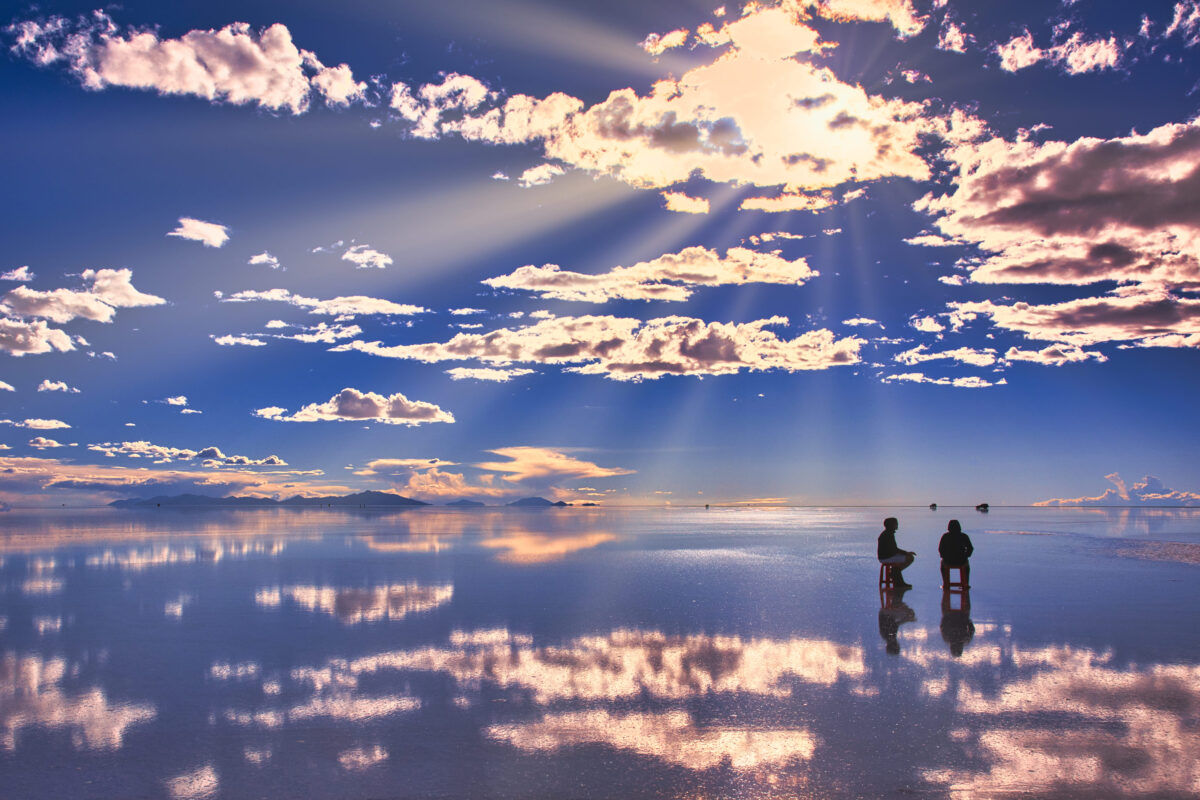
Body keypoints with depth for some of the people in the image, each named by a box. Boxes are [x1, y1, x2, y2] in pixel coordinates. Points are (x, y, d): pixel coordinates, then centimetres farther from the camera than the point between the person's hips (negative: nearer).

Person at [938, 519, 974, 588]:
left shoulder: (945, 536, -4)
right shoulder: (964, 536, -3)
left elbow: (940, 549, 0)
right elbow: (970, 548, 0)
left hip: (948, 561, 0)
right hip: (961, 562, 1)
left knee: (943, 562, 37)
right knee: (966, 563, 38)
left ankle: (946, 584, 35)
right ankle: (965, 584, 36)